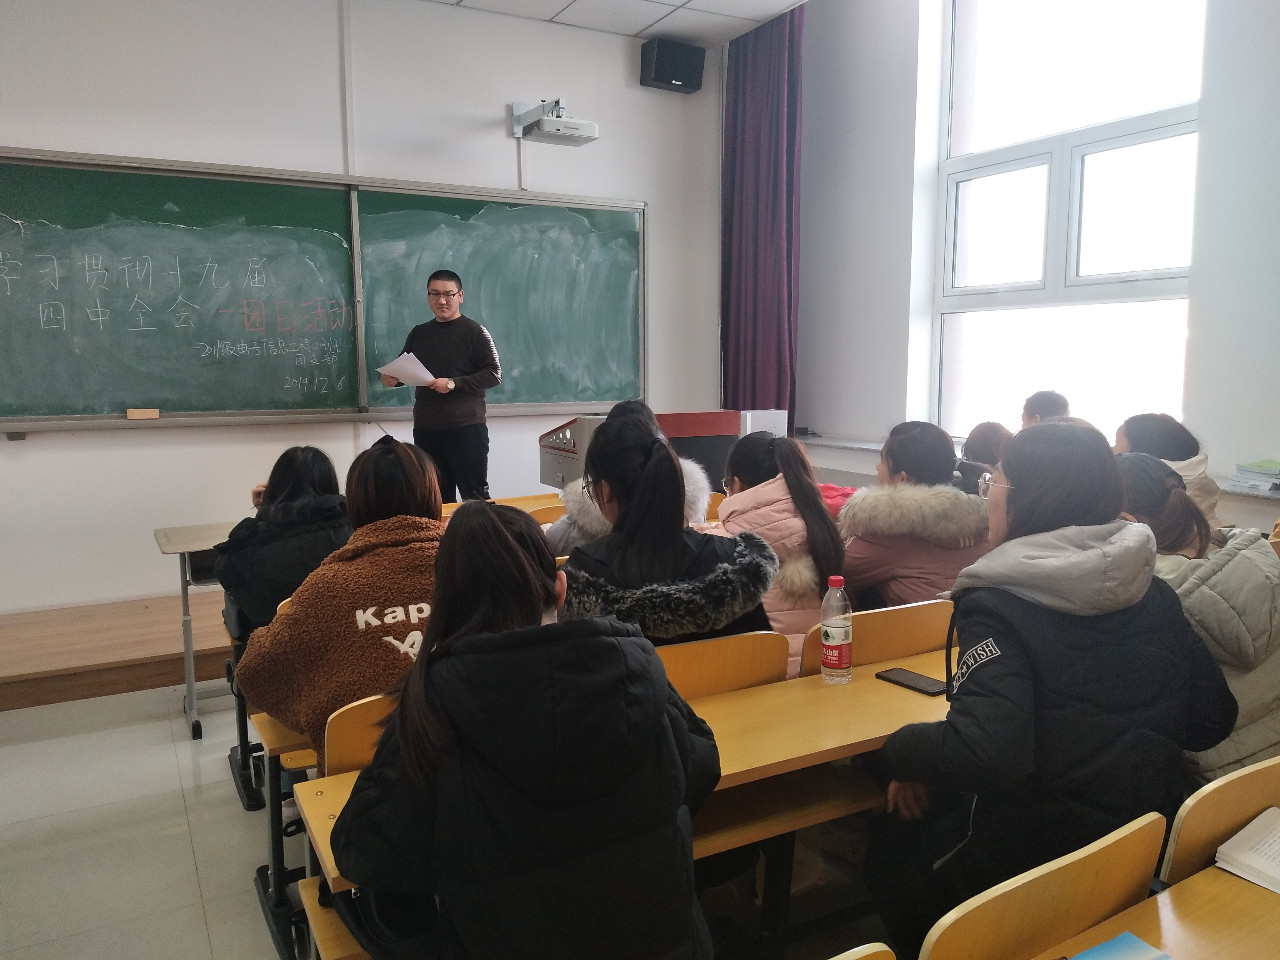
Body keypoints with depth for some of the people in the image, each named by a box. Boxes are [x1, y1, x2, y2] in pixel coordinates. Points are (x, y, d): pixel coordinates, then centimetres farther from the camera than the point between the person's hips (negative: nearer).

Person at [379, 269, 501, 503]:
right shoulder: (418, 334, 14)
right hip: (425, 429, 5)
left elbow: (494, 374, -10)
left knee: (475, 496, -2)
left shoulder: (474, 332, -2)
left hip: (466, 427, -5)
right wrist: (392, 379, -2)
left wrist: (454, 383, -19)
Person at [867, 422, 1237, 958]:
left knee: (891, 845, 20)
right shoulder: (1154, 594, -1)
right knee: (933, 816, 28)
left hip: (1034, 865, -7)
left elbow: (984, 750, -33)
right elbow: (1211, 719, 6)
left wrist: (902, 751, -15)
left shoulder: (999, 605, -21)